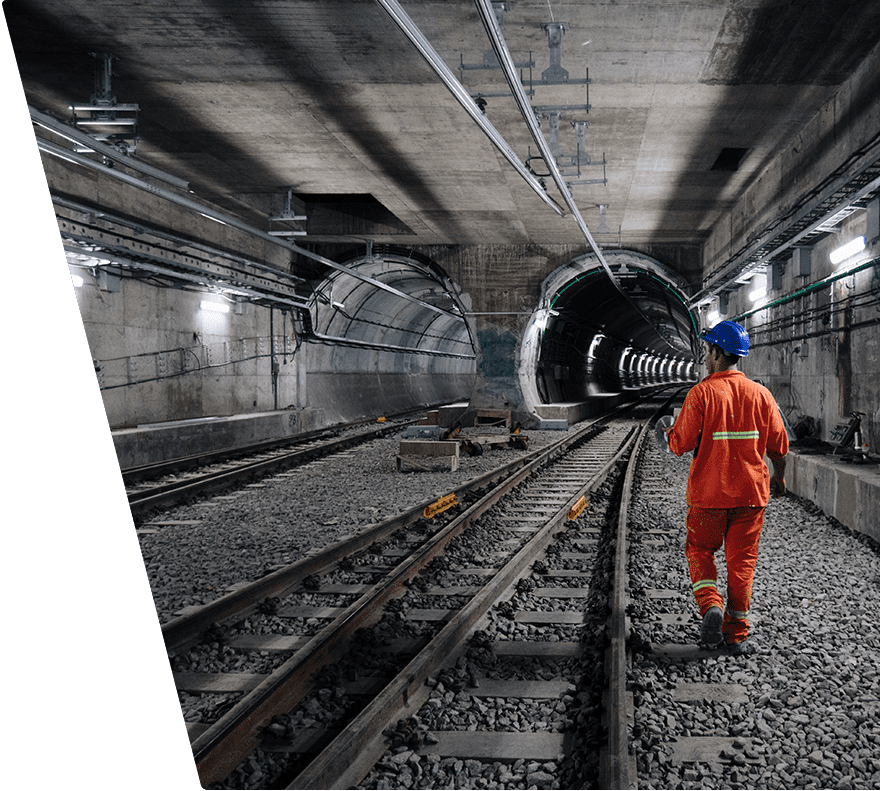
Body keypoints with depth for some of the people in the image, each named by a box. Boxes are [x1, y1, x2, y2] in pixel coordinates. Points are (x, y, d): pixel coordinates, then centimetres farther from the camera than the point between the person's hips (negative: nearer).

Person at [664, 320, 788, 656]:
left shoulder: (701, 393, -12)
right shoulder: (760, 393, -1)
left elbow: (680, 443, -13)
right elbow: (778, 444, 4)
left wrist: (670, 433, 10)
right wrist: (779, 477, 21)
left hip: (708, 492, -3)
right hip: (751, 492, 3)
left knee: (699, 551, 16)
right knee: (742, 560, 10)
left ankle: (711, 605, -5)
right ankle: (737, 634, 14)